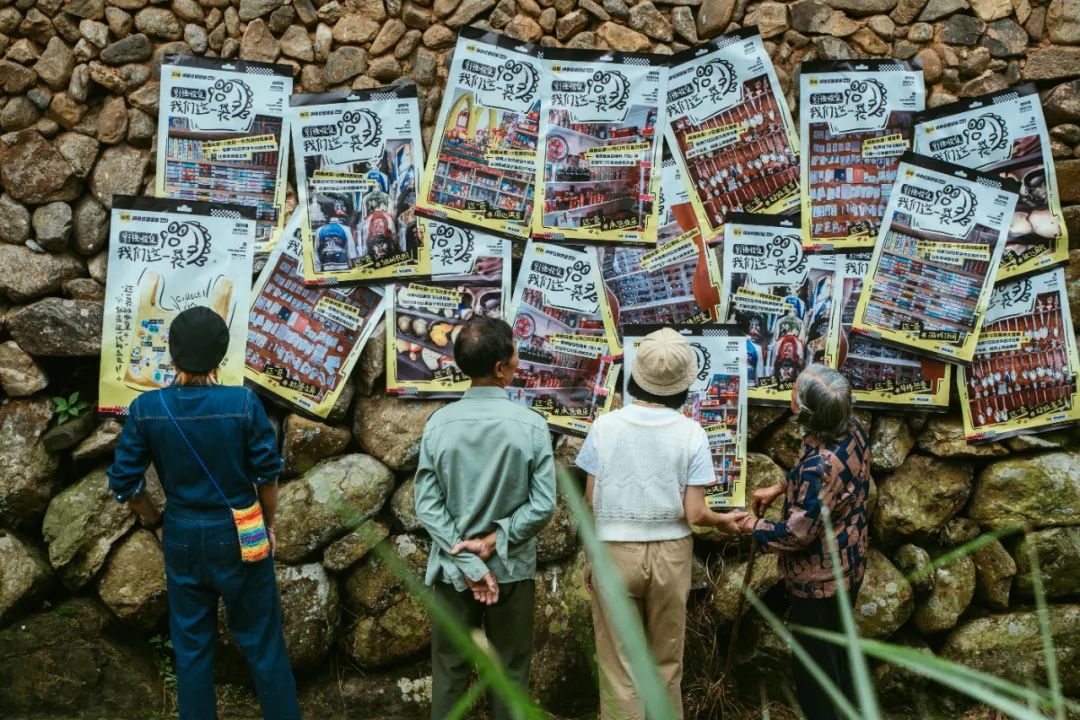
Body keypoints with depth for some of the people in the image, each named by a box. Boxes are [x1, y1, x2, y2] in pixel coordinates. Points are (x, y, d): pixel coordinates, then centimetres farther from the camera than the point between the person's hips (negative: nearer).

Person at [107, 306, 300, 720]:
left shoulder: (146, 408, -10)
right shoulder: (243, 403, -16)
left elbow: (123, 482, -4)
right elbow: (267, 473, -8)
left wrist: (156, 523, 11)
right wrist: (269, 524, 7)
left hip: (182, 538, 2)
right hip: (238, 535, -2)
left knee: (192, 646, 16)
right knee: (262, 642, 11)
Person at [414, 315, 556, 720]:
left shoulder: (439, 423, -8)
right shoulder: (531, 425, -13)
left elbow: (427, 506, -9)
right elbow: (543, 505, -15)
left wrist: (468, 564, -9)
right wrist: (494, 542, -10)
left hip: (452, 569, 1)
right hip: (512, 569, -1)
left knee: (449, 670, 14)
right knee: (511, 670, 13)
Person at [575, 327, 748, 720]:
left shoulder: (605, 426, -10)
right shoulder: (691, 433, -10)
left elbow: (590, 500, -5)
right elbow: (694, 513, -10)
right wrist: (723, 520, 11)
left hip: (615, 552, -1)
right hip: (670, 553, 1)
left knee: (618, 665, 10)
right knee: (666, 663, 20)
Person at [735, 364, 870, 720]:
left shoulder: (820, 466, -36)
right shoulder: (853, 429, -9)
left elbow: (796, 534, -26)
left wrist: (754, 526, -11)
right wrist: (780, 488, 6)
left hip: (819, 579, -9)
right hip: (848, 565, 9)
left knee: (816, 664, 11)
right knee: (839, 650, 27)